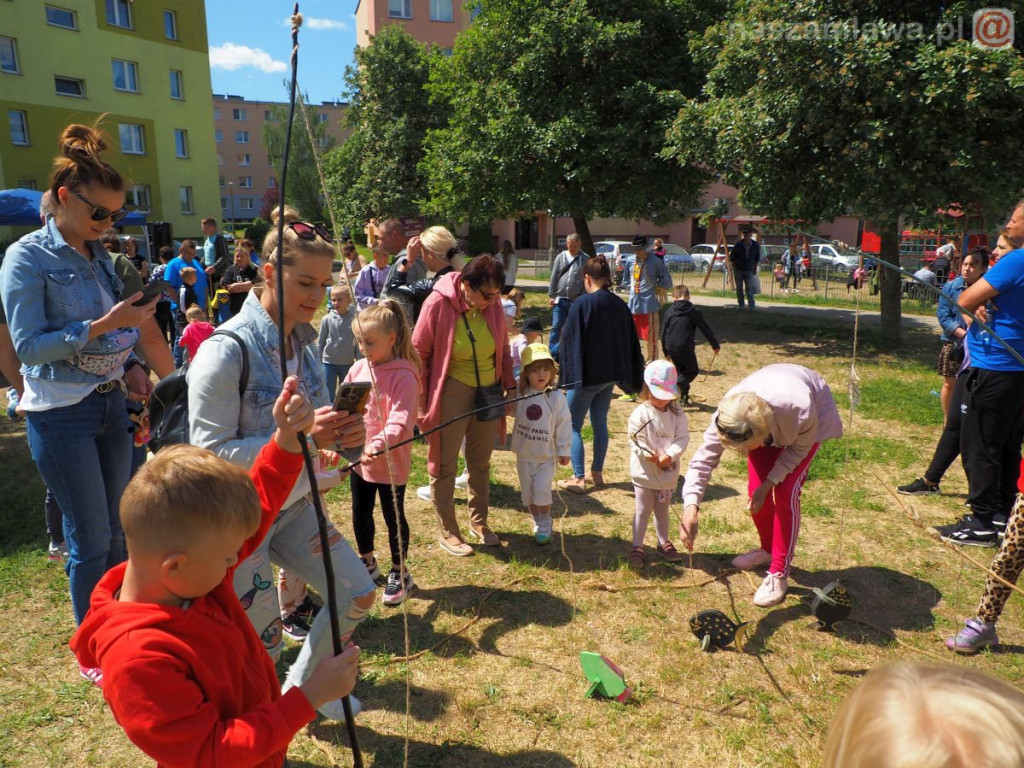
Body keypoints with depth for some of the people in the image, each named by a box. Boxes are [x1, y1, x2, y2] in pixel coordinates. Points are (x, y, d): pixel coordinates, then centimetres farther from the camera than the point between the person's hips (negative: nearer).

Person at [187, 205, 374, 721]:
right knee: (262, 647, 3)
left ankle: (302, 690, 35)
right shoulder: (226, 351, -22)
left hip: (295, 506, 7)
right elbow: (209, 454, -24)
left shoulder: (304, 345, 1)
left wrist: (344, 436, -15)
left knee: (357, 595, 10)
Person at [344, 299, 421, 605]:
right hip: (358, 458, 7)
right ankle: (367, 562, 43)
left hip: (390, 461, -7)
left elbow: (401, 419, -28)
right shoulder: (358, 368, 1)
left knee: (393, 516, 9)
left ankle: (399, 573, 28)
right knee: (360, 512, 21)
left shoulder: (403, 376, -19)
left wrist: (378, 445, -42)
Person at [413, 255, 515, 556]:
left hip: (488, 392, 5)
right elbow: (419, 354, -11)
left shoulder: (493, 305, -5)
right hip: (451, 393, -5)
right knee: (445, 465, 6)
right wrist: (422, 403, -9)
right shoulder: (438, 304, -19)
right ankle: (447, 532, 22)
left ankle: (479, 521, 36)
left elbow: (503, 349, 9)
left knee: (481, 462, 17)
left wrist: (509, 385, 3)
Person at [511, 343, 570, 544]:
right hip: (524, 455, 3)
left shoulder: (557, 398, -11)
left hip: (546, 456, -3)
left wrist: (564, 451, -4)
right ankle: (538, 522, 31)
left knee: (542, 491, -10)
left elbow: (563, 425, -6)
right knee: (528, 493, 12)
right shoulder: (519, 394, -5)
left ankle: (546, 525, 11)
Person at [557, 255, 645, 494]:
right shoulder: (620, 305, 4)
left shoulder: (582, 303, -15)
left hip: (587, 375, -6)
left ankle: (578, 479, 2)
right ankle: (597, 474, 24)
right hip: (610, 374, 6)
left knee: (573, 427, 5)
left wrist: (569, 374, -6)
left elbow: (570, 340, -14)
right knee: (600, 424, 17)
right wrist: (633, 379, 16)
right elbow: (631, 342, 10)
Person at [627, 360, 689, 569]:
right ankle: (637, 547, 16)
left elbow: (683, 437, -8)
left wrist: (669, 456, -22)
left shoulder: (677, 414, -2)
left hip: (668, 472, 4)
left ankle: (663, 543, 36)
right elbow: (635, 439, -15)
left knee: (662, 509, 20)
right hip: (645, 472, -4)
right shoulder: (640, 414, -12)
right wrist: (648, 454, -31)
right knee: (643, 510, 5)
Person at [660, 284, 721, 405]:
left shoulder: (669, 312, 6)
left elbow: (663, 333, 10)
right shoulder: (694, 312, -2)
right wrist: (716, 345, 14)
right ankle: (677, 385, -12)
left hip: (671, 348, 4)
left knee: (680, 371, 22)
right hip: (686, 347, -4)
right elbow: (706, 329, 3)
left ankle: (683, 396, 17)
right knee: (693, 370, 12)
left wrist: (666, 352, 21)